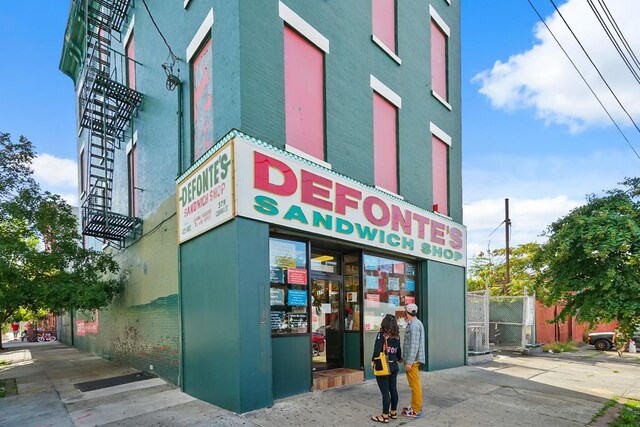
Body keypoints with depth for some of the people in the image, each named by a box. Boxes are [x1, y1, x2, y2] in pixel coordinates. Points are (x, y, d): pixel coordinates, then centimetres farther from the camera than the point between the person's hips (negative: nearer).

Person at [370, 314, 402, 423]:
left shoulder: (381, 335, -17)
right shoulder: (397, 336, 3)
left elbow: (377, 350, -20)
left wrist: (373, 361, -4)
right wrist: (399, 359, 34)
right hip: (394, 366, 7)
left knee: (385, 392, 0)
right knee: (393, 389, 16)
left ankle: (385, 416, 8)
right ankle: (393, 413, 28)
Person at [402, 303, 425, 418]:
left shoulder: (414, 325, -17)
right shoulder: (415, 323, 14)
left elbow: (414, 345, -22)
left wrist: (409, 362, -21)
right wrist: (407, 359, 20)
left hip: (412, 360, -10)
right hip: (413, 359, 10)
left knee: (415, 385, -3)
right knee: (414, 384, 17)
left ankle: (416, 411, 4)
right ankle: (415, 406, 27)